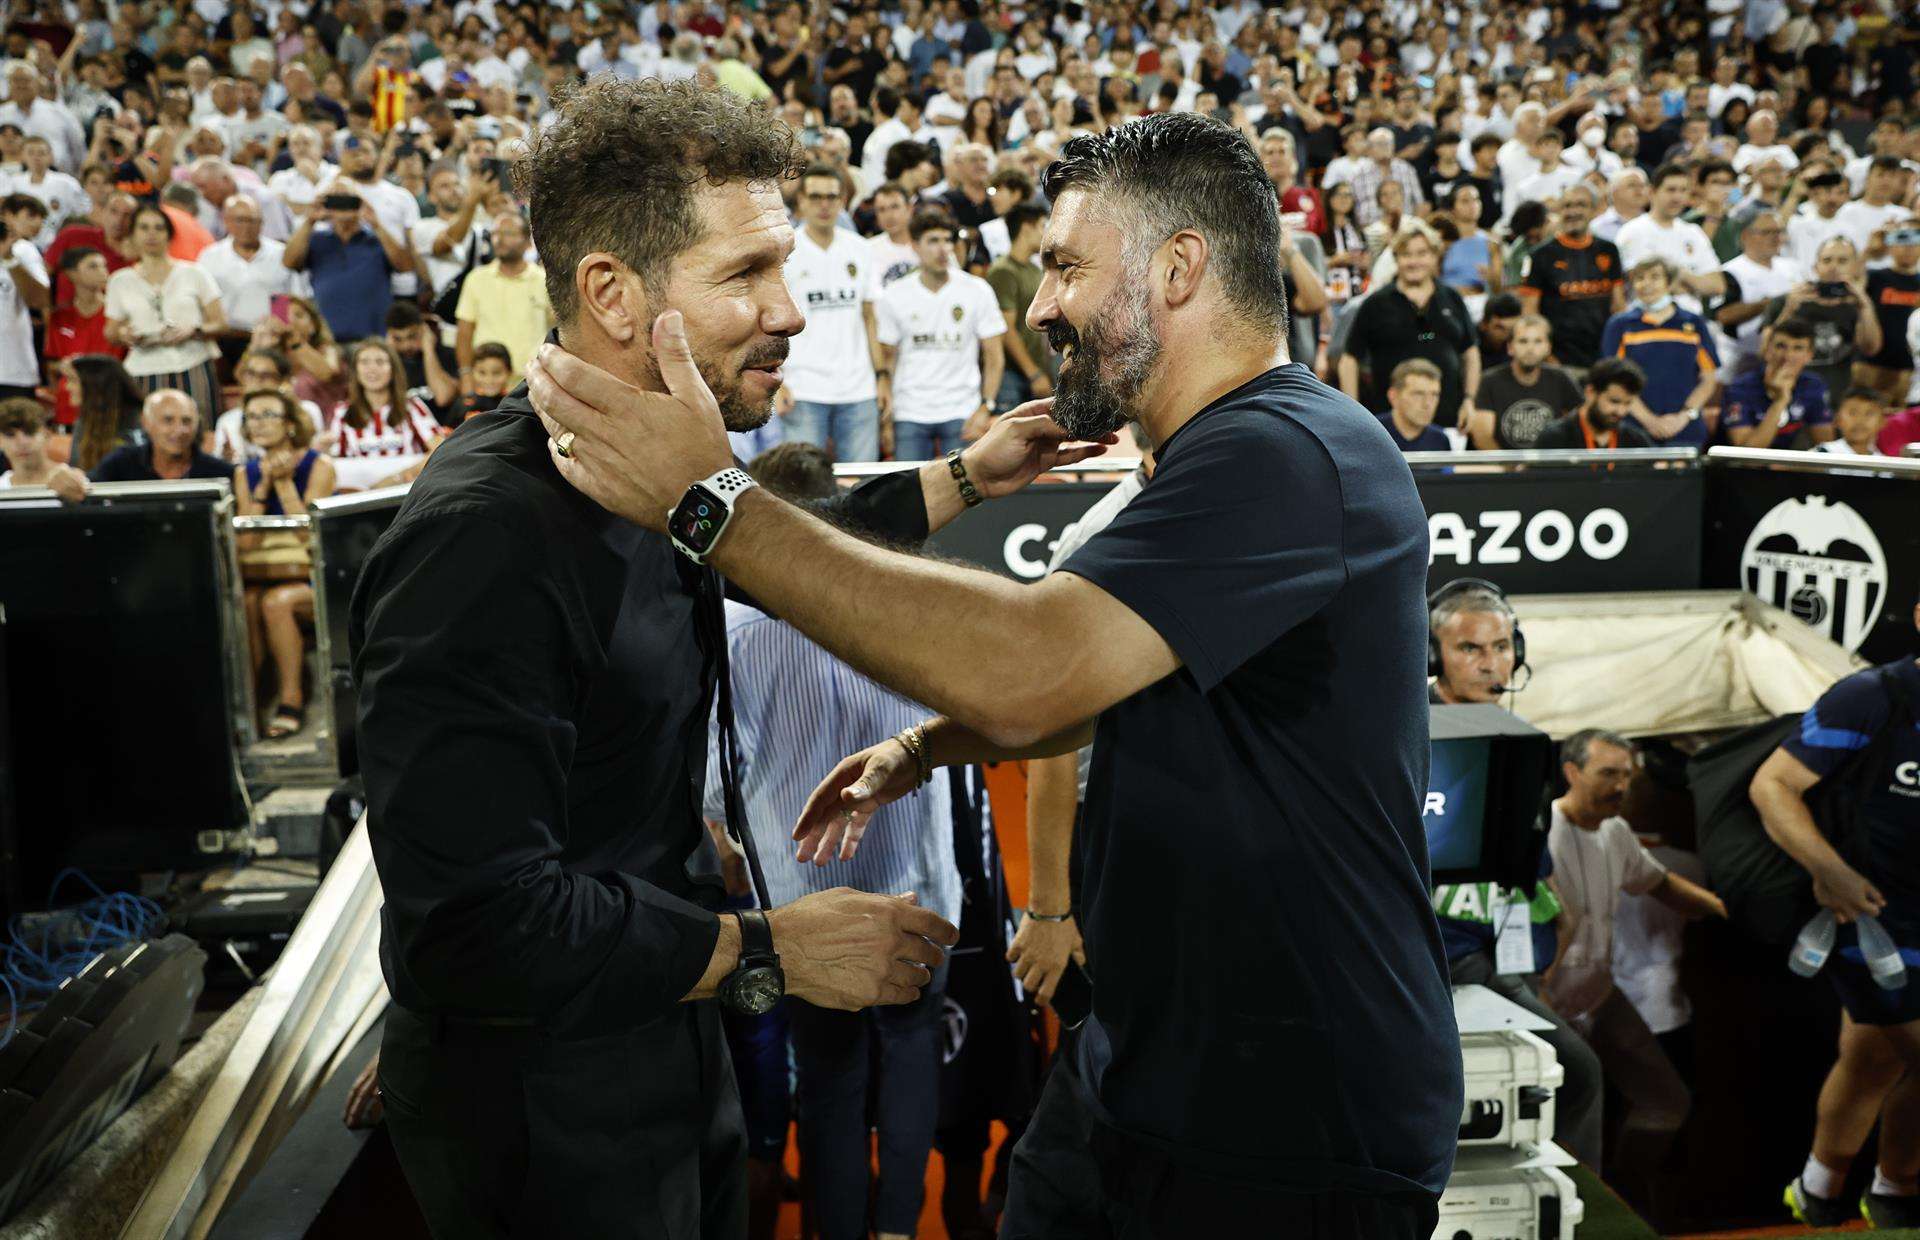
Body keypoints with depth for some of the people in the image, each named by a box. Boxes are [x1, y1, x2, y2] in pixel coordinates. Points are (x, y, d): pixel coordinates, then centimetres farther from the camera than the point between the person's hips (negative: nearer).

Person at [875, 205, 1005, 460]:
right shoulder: (894, 296, 2)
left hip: (962, 414, -1)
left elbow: (994, 357, 2)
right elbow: (886, 358, 6)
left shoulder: (977, 291, 0)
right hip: (909, 415, 1)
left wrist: (986, 407, -10)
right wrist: (885, 419, -3)